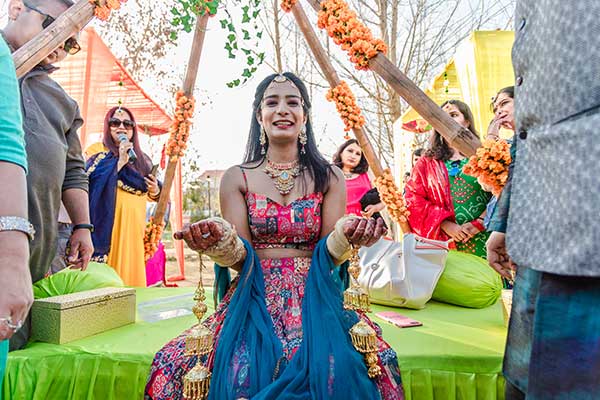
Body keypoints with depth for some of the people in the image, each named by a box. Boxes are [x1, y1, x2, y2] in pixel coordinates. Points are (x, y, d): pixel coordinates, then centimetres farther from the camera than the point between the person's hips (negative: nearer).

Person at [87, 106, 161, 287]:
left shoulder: (142, 159, 16)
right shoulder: (99, 154, 3)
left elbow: (151, 195, 22)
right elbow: (93, 183, -14)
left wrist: (155, 191, 0)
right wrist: (120, 161, -15)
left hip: (135, 227, 5)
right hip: (109, 226, -4)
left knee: (133, 273, 6)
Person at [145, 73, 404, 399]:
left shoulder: (328, 177, 8)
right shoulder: (237, 178, 8)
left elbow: (328, 256, 3)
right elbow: (241, 259, 1)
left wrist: (346, 236, -21)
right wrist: (220, 242, -23)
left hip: (314, 298, 0)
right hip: (255, 299, 1)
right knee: (171, 366, -23)